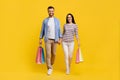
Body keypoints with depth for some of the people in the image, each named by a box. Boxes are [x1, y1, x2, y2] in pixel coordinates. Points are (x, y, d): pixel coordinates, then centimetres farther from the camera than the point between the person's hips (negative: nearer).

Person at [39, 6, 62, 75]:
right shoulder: (45, 20, 2)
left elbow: (59, 30, 3)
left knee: (53, 54, 8)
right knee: (48, 54, -10)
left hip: (55, 40, 2)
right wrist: (40, 39, 1)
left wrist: (60, 39, -6)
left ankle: (51, 65, 33)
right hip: (47, 39, -1)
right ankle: (49, 68, -4)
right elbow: (42, 30, 6)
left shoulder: (57, 20, 4)